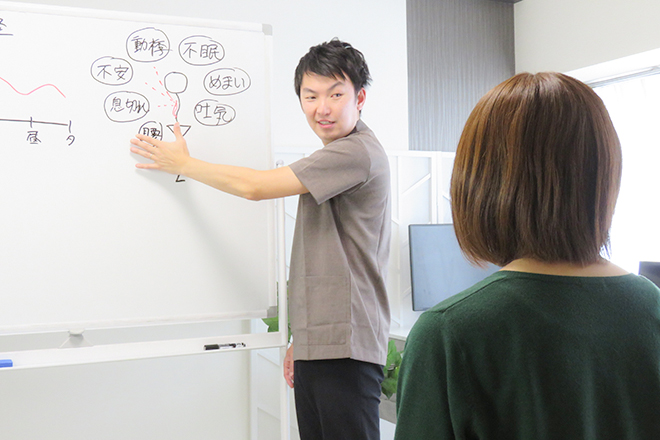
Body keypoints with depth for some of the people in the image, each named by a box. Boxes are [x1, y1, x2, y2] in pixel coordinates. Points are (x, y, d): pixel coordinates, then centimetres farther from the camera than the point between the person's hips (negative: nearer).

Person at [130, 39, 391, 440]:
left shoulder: (358, 152, -13)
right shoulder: (331, 158, 19)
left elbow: (255, 186, -14)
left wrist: (181, 163, -1)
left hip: (347, 346, -9)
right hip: (316, 344, 9)